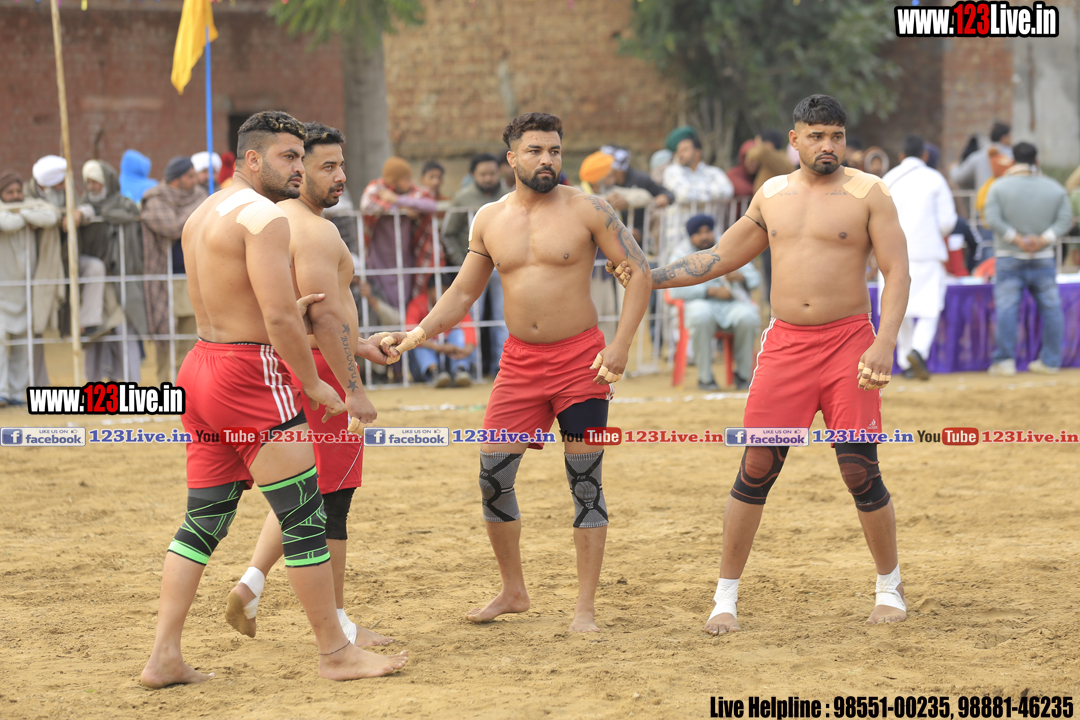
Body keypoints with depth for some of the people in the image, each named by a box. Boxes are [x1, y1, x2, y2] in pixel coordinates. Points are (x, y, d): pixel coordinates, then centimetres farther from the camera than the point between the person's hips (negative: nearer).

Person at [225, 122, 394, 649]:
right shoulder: (314, 230, -16)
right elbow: (324, 315, -23)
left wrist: (356, 345, 29)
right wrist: (353, 389, -21)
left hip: (283, 367, 10)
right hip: (319, 371, -10)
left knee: (301, 489, 21)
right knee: (330, 498, -3)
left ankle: (252, 581, 7)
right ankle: (336, 624, 2)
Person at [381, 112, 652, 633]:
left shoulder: (586, 210, -5)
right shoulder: (489, 220, 6)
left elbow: (639, 271, -6)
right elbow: (463, 292, 15)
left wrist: (621, 346, -15)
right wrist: (417, 335, 1)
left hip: (579, 357, -4)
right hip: (520, 360, 4)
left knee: (585, 481, -2)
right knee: (493, 472, -1)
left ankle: (585, 608, 3)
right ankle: (512, 591, 16)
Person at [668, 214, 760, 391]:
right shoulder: (682, 255, 10)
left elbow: (755, 278, 13)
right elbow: (676, 290, -6)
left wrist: (740, 277, -12)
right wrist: (712, 291, -14)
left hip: (732, 304, 2)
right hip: (701, 303, -2)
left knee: (748, 317, -33)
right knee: (701, 316, -40)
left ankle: (743, 375, -15)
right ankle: (705, 377, -27)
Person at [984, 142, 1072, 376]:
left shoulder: (999, 187, -2)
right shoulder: (1054, 188, 4)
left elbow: (993, 219, -12)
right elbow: (1065, 220, -4)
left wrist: (1017, 240, -13)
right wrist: (1042, 240, -13)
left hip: (1009, 258, -1)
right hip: (1044, 258, 2)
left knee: (1006, 307, -2)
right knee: (1050, 307, 8)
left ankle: (1004, 360, -8)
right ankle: (1050, 361, 7)